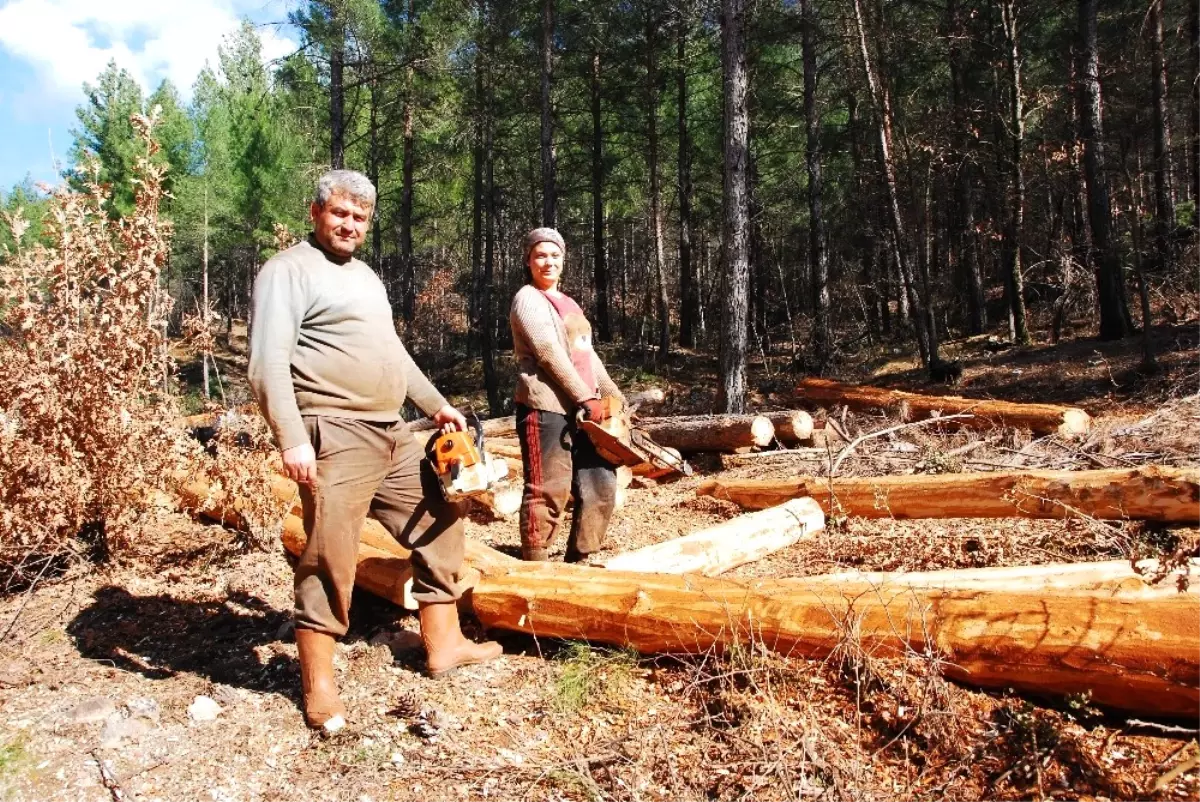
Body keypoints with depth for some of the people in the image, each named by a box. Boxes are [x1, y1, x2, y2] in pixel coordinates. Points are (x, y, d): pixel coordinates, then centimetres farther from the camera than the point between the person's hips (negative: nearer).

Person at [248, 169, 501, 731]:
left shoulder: (364, 275, 21)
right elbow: (268, 363, -15)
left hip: (393, 435, 9)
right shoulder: (288, 270, -5)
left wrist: (437, 406, 25)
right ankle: (318, 686, 9)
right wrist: (292, 438, -24)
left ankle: (443, 644, 25)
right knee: (330, 559, -6)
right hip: (335, 438, -9)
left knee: (440, 524, 13)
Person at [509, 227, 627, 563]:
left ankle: (577, 561, 18)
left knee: (600, 485, 8)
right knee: (548, 491, -8)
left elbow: (588, 356, 25)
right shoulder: (528, 299, -4)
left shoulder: (568, 304, 23)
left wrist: (616, 397, 19)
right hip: (546, 409, -9)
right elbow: (550, 353, -15)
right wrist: (587, 398, -17)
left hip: (579, 411, 9)